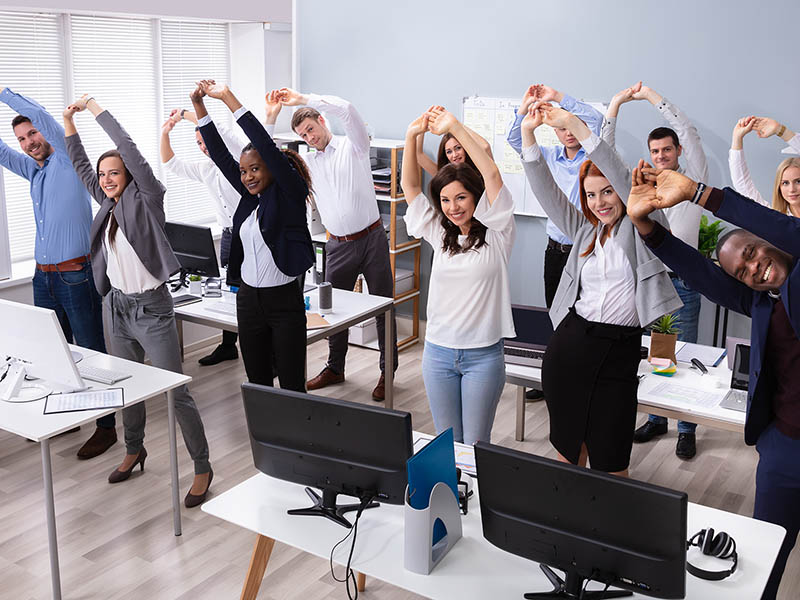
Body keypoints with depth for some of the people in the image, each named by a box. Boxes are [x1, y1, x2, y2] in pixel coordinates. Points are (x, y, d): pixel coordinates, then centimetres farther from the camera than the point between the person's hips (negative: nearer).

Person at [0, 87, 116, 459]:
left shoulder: (67, 161, -5)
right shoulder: (34, 170, 16)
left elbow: (40, 115, -17)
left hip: (75, 274, -8)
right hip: (43, 276, 8)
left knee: (92, 352, -2)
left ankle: (106, 427, 4)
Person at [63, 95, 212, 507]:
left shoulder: (146, 198, -11)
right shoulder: (108, 203, 7)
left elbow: (128, 149, -21)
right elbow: (81, 166, 18)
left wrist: (95, 108, -15)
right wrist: (69, 121, 11)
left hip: (151, 307, -7)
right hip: (116, 305, 7)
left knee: (175, 391, -5)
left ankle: (202, 468, 5)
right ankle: (134, 450, 40)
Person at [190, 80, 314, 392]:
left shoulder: (289, 192, -8)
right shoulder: (250, 195, 9)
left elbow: (267, 146, -19)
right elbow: (220, 154, 10)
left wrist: (227, 97, -19)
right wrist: (199, 105, 2)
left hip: (284, 300, -7)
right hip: (248, 299, 7)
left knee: (292, 386, -1)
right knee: (257, 383, 13)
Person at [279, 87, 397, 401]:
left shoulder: (353, 146, -1)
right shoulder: (307, 163, 13)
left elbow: (345, 109, -19)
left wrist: (302, 99, -16)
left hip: (371, 237, -4)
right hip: (338, 244, 5)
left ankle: (387, 372, 13)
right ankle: (335, 368, 28)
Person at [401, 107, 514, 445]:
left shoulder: (495, 235, -5)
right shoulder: (440, 235, 7)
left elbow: (491, 174, -16)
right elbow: (409, 185, 4)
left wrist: (455, 128, -18)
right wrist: (412, 136, -9)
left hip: (483, 354, -4)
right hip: (438, 351, 4)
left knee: (475, 446, 4)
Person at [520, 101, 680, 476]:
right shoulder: (584, 230, 14)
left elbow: (624, 177, -13)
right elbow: (545, 191, 8)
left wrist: (574, 124, -19)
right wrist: (528, 134, -4)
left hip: (619, 350, -4)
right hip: (569, 343, 4)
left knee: (610, 459, 1)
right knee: (567, 444, 13)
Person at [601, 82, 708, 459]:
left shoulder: (693, 181, 3)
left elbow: (688, 134, -11)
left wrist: (651, 95, -9)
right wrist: (616, 104, -2)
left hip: (681, 282, -3)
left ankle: (687, 429, 12)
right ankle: (656, 419, 24)